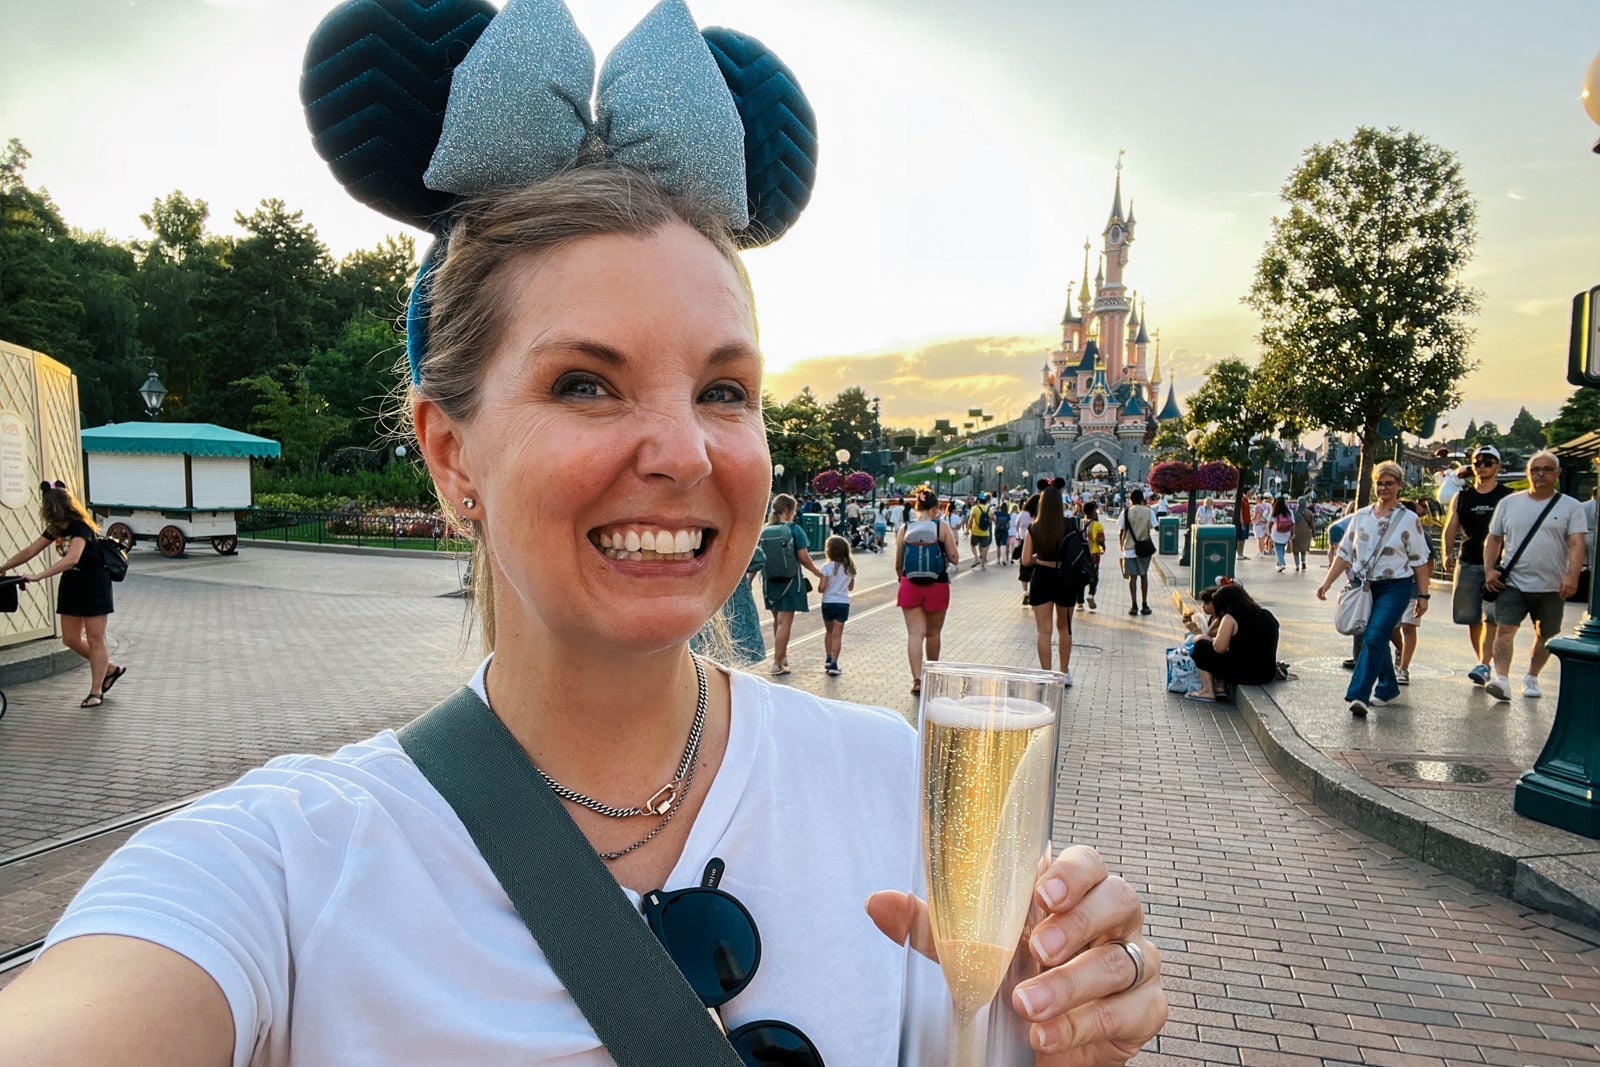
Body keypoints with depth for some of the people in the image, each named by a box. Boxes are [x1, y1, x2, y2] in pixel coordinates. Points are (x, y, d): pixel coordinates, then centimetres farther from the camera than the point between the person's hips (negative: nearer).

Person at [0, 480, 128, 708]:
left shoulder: (80, 527, -22)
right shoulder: (56, 528, 5)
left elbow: (71, 559, -37)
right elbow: (31, 551, 11)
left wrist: (38, 576, -41)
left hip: (94, 586, -9)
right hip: (71, 586, 9)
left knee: (94, 639, -3)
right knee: (70, 639, 9)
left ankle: (96, 692, 2)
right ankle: (110, 669, 25)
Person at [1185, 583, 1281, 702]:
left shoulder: (1230, 618, -11)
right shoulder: (1268, 615, 10)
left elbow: (1219, 648, -17)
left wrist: (1212, 639, 6)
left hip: (1242, 674, -8)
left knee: (1200, 643, 9)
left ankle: (1208, 691, 8)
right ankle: (1219, 687, 19)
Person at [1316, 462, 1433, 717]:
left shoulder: (1409, 519, -2)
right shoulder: (1361, 516, 8)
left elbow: (1420, 561, -1)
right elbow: (1344, 553, 11)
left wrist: (1423, 595, -3)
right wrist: (1327, 582, 4)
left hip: (1395, 588, -4)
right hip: (1365, 586, 5)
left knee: (1374, 638, -16)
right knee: (1377, 640, 14)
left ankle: (1359, 694, -19)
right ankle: (1388, 689, 30)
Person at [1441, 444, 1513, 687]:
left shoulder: (1509, 497, 3)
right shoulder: (1460, 497, 12)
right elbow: (1450, 528, 7)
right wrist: (1448, 554, -10)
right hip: (1467, 564, 4)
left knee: (1490, 618, -11)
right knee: (1472, 619, 9)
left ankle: (1484, 665, -15)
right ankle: (1481, 661, 21)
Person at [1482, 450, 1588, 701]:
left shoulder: (1570, 507, 2)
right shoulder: (1508, 503, 7)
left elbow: (1577, 544, -7)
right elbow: (1493, 539, 11)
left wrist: (1572, 576, -21)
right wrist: (1489, 570, -1)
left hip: (1551, 587, 0)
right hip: (1512, 583, 0)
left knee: (1545, 635, 11)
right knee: (1504, 629, -14)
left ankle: (1531, 678, 28)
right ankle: (1501, 680, -18)